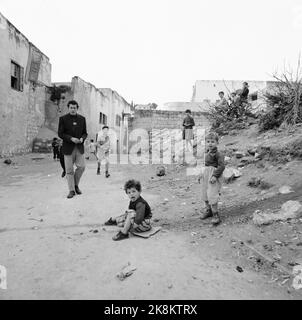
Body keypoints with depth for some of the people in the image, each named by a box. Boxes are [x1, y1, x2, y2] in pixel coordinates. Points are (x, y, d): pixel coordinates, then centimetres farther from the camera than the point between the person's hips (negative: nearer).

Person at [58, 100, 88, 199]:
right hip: (68, 148, -2)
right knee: (69, 170, 1)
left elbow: (85, 132, 12)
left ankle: (76, 185, 21)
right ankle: (71, 190, 11)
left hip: (79, 147, 2)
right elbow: (60, 133, -3)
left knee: (81, 167, -3)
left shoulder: (82, 118, 9)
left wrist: (82, 138, -9)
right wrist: (71, 139, -17)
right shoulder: (63, 119, 1)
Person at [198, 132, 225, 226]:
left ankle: (215, 215, 3)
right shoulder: (207, 153, 13)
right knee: (204, 195, 15)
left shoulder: (218, 154, -13)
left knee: (212, 196, -11)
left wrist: (215, 176, -24)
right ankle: (208, 210, 35)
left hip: (213, 176, -8)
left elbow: (221, 166, -18)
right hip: (206, 174, 8)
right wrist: (202, 174, 20)